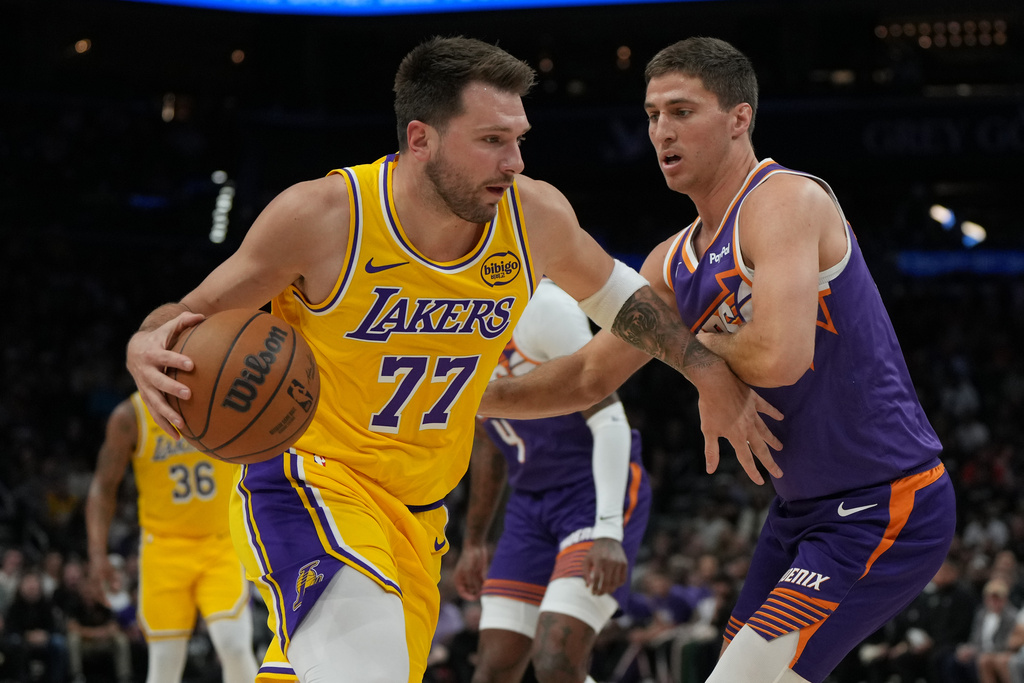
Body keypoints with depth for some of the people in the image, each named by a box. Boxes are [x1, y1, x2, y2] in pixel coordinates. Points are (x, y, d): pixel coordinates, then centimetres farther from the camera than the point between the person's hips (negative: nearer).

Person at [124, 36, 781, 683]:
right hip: (310, 479, -6)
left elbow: (616, 294, 14)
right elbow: (199, 313, -10)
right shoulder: (324, 214, -20)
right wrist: (148, 347, -33)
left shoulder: (533, 214, -8)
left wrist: (713, 381, 15)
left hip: (420, 512, 6)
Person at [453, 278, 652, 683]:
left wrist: (608, 533, -28)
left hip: (597, 493, -8)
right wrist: (474, 540, 27)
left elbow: (609, 420, -20)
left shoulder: (538, 308, -19)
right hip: (530, 505, 8)